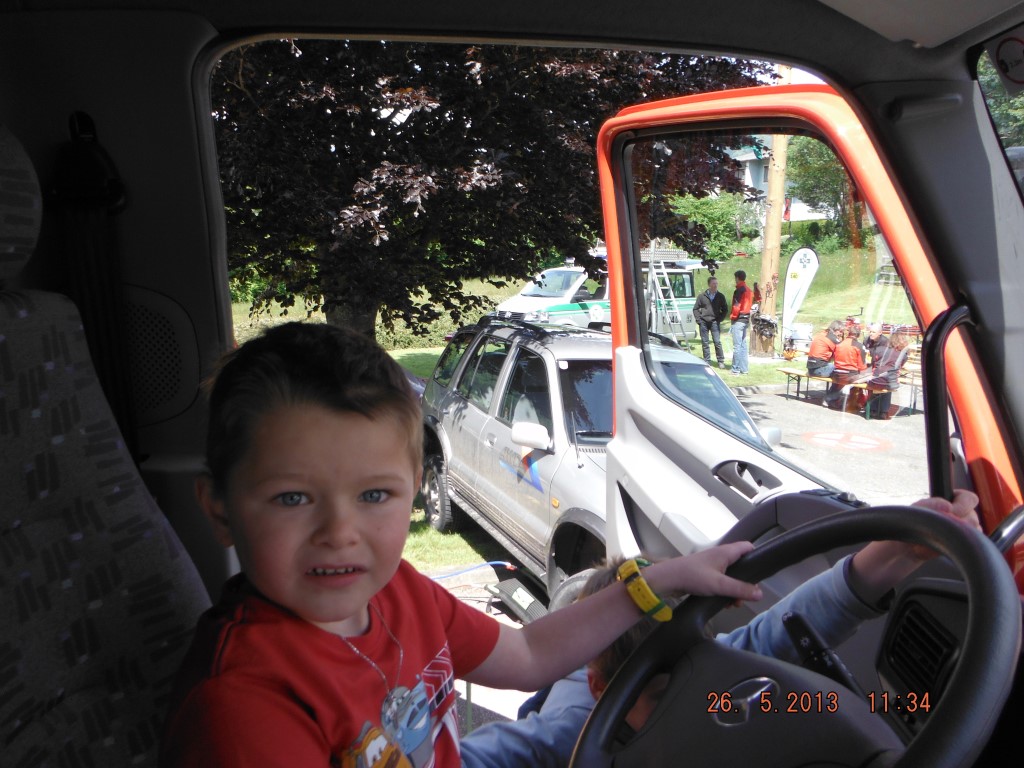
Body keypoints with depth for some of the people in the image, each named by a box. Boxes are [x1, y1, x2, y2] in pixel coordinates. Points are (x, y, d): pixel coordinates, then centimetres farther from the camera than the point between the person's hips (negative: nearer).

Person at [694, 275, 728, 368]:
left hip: (714, 322, -1)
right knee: (704, 343, 4)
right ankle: (707, 362, 11)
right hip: (704, 322, 1)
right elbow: (695, 309, 10)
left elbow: (725, 310, 11)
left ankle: (721, 361, 2)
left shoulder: (720, 296, 7)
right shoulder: (702, 296, 6)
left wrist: (719, 319, -1)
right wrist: (699, 319, -2)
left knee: (717, 342, -6)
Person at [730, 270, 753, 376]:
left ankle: (736, 370, -8)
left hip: (738, 320, -9)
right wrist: (747, 316, 18)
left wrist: (732, 316, -7)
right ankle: (743, 368, 16)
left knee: (737, 346, -8)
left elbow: (736, 307, -18)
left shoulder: (739, 291, -14)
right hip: (746, 319, 9)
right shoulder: (749, 291, 13)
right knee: (743, 345, 12)